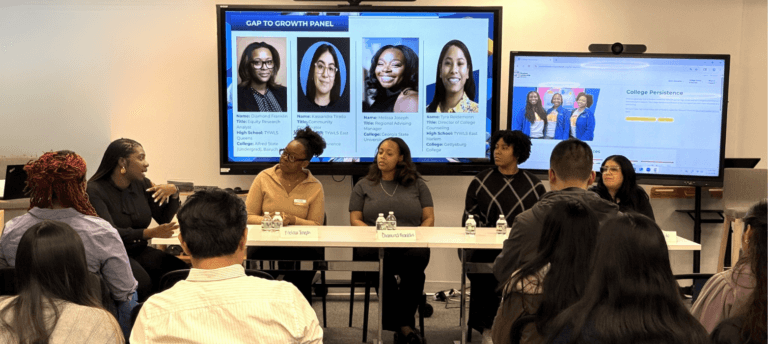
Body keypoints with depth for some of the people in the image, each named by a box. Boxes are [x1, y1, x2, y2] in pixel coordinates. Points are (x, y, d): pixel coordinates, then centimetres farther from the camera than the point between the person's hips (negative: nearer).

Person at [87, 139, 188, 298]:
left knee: (182, 272, -21)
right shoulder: (95, 190, -10)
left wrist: (173, 193, -7)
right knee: (143, 282, -35)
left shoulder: (142, 184, 10)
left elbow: (164, 219, 12)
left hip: (140, 251, 6)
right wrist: (149, 233, -35)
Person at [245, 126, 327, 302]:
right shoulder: (264, 178, 6)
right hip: (265, 244, 1)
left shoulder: (315, 187, 4)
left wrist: (293, 220, -19)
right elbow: (247, 217, 3)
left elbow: (316, 226, 0)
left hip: (301, 246, -1)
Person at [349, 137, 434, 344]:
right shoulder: (363, 186, 19)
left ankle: (400, 322, -22)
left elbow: (429, 219, 13)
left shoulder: (417, 185, 19)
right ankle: (404, 325, -25)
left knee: (417, 258, -37)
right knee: (378, 258, -37)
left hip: (411, 246, 0)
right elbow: (354, 220, 10)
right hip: (373, 245, 0)